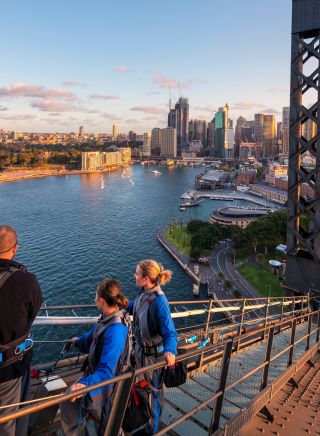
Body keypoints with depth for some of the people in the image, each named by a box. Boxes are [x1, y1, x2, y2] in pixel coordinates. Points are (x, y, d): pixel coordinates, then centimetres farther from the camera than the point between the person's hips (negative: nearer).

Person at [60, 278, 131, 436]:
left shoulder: (116, 330, -35)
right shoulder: (109, 317, -8)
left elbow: (107, 370, -38)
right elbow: (93, 335, 14)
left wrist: (86, 383, -53)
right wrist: (78, 341, 31)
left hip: (104, 384, -9)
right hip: (94, 372, 9)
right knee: (68, 405, 24)